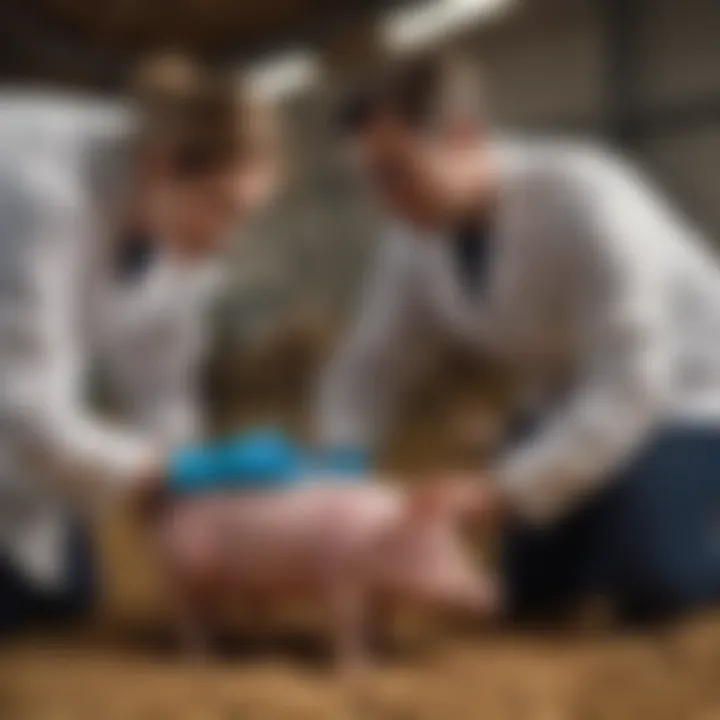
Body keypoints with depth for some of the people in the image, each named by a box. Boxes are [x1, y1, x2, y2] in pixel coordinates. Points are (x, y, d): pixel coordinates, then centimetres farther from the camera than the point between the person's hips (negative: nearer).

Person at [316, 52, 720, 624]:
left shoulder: (582, 200, -31)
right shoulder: (414, 241, -10)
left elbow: (631, 381, -35)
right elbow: (366, 371, -6)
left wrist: (504, 488, -41)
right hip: (570, 403, 7)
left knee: (649, 580, -26)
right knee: (529, 592, -2)